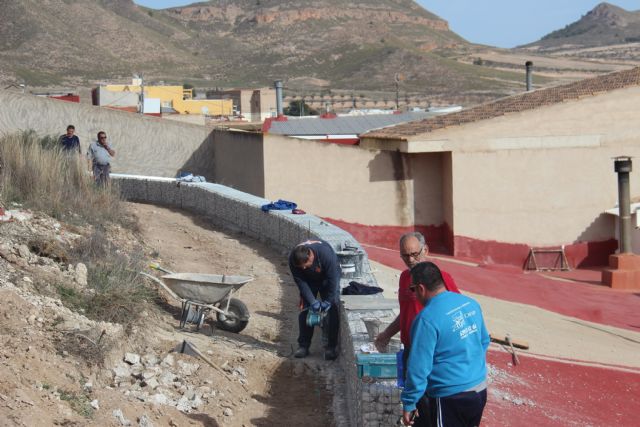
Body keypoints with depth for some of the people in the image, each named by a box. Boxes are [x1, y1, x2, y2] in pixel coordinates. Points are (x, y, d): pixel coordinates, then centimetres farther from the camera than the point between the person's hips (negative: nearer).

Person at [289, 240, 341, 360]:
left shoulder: (326, 253, -42)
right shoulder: (293, 260, -31)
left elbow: (332, 279, -32)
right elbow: (300, 282, -22)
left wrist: (328, 301, -26)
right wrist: (312, 301, -27)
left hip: (327, 277, -2)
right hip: (309, 279, 2)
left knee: (332, 309, -11)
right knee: (305, 309, -4)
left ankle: (331, 347, -7)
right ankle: (303, 345, 4)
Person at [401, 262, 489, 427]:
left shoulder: (427, 318, -20)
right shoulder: (471, 303, 2)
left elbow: (418, 367, -19)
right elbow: (484, 342, 16)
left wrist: (408, 404, -9)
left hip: (450, 396, -7)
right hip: (480, 389, 7)